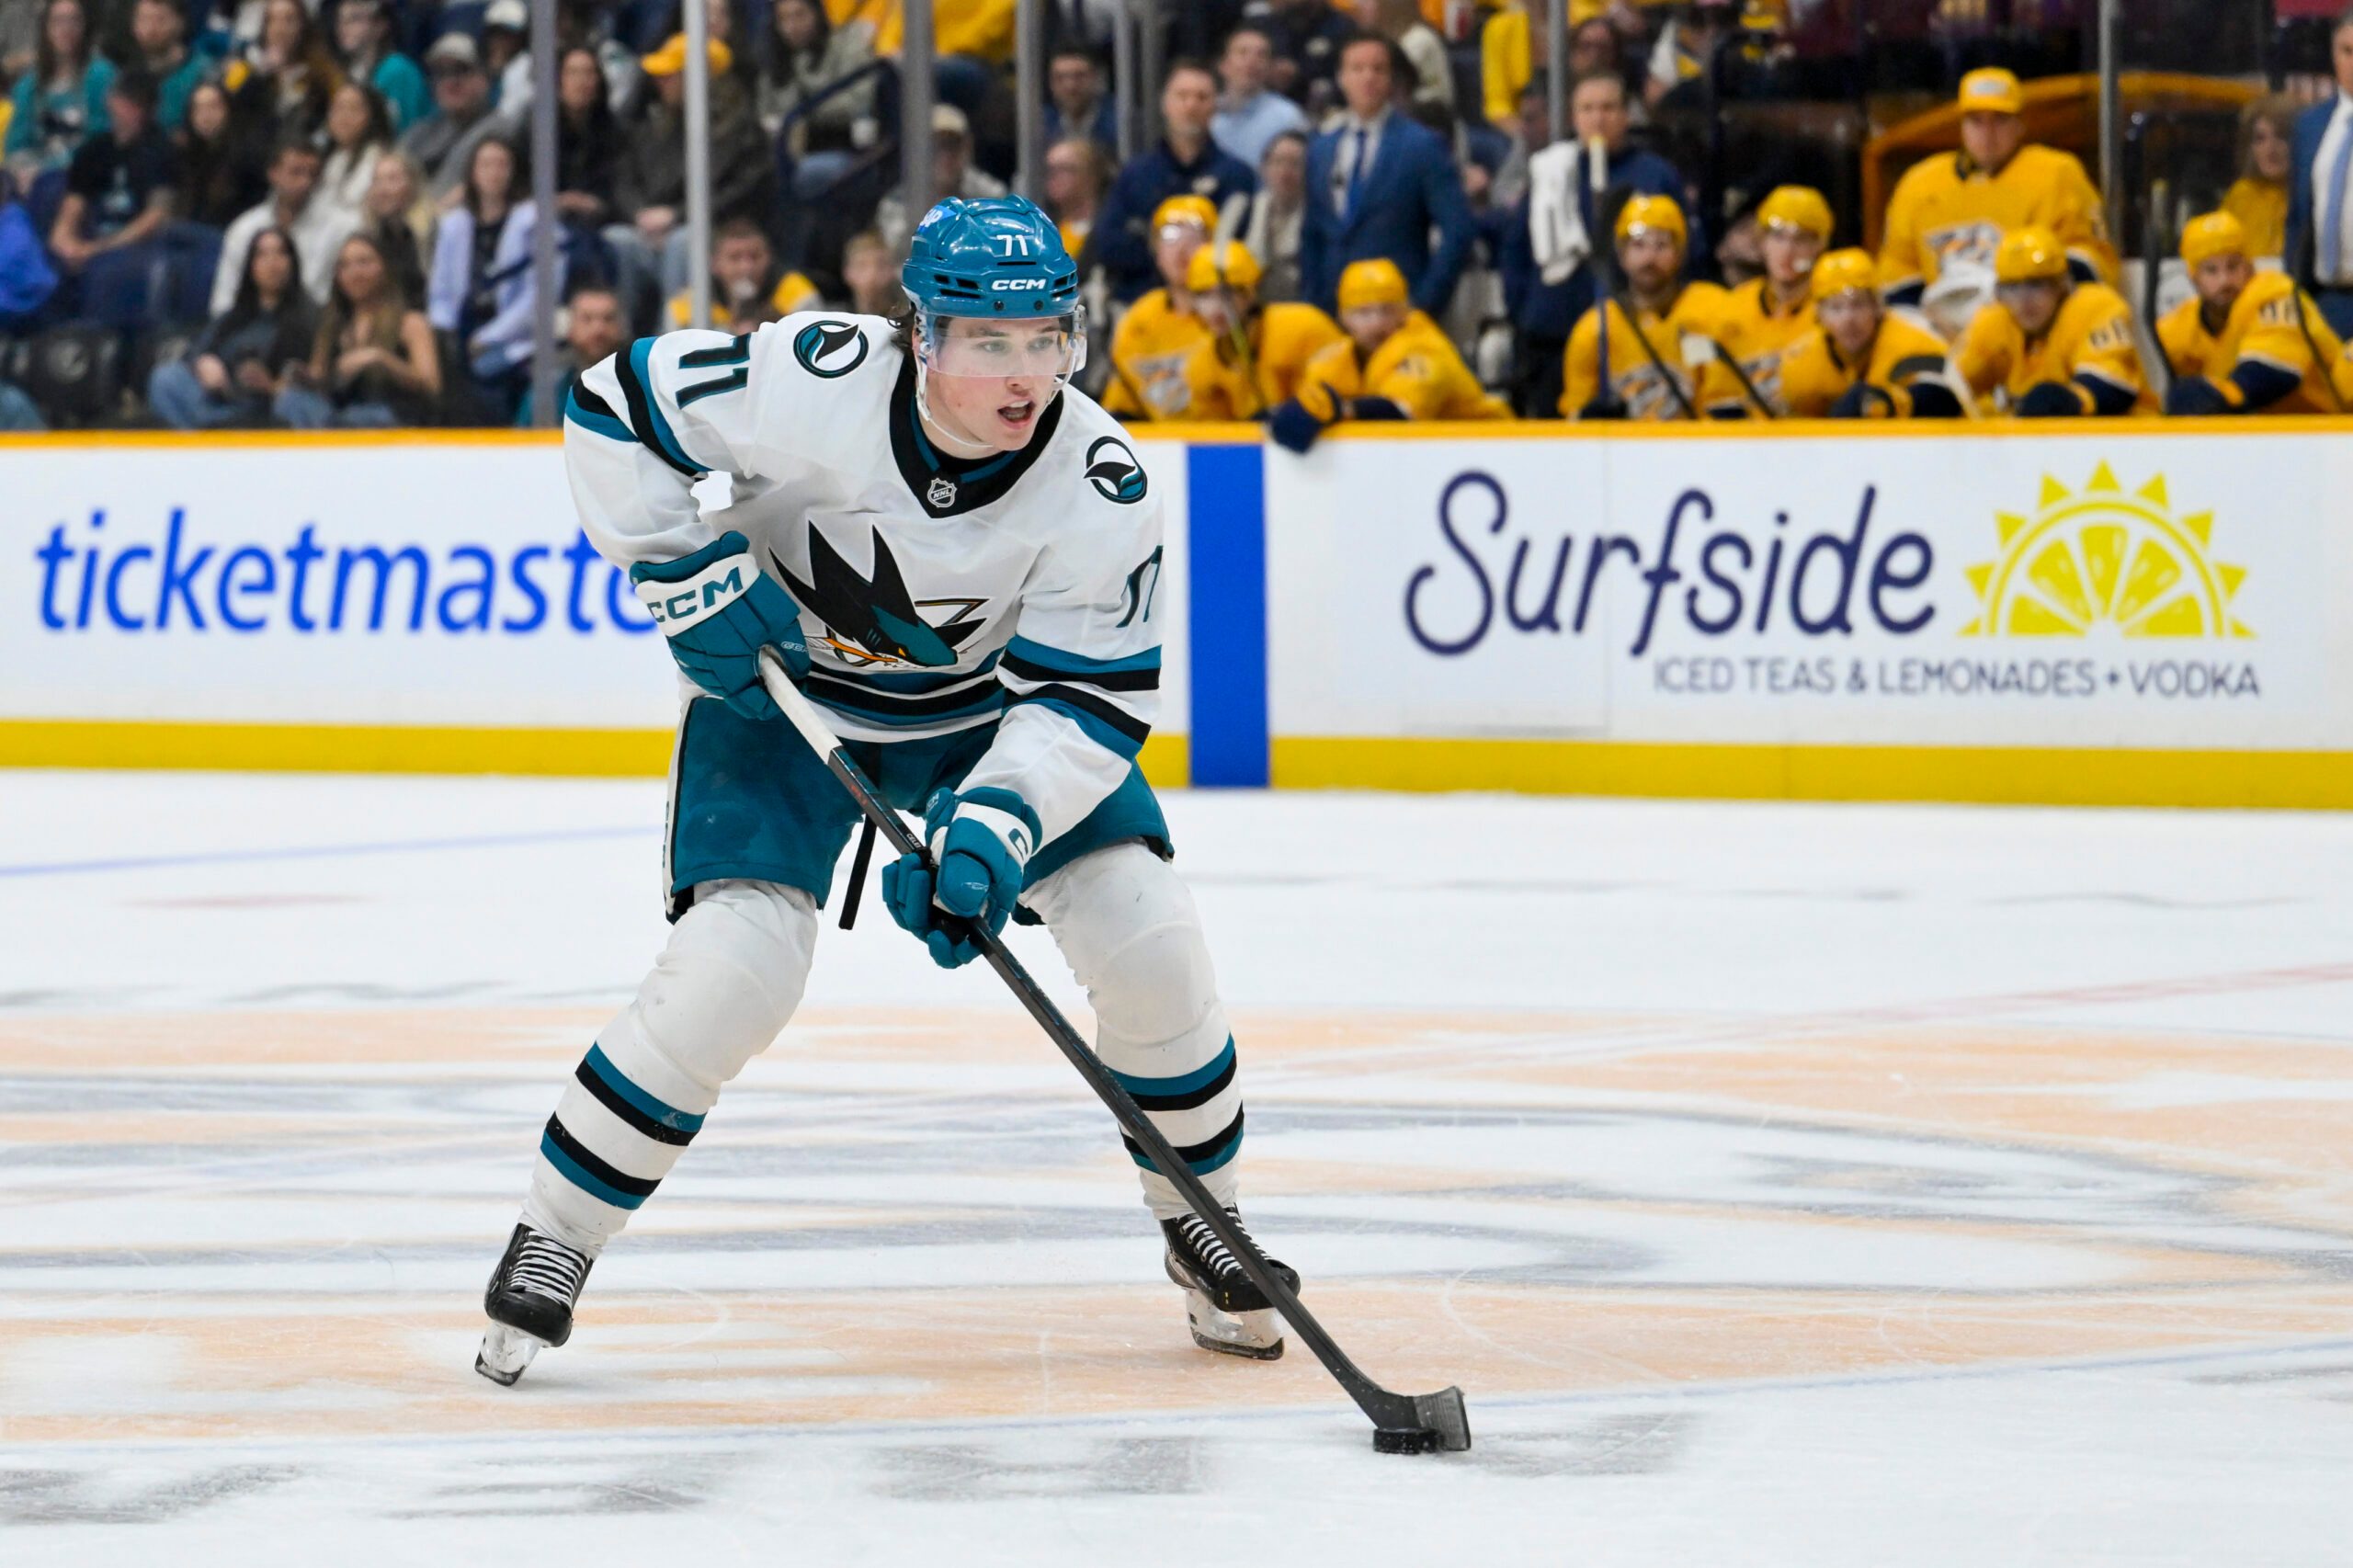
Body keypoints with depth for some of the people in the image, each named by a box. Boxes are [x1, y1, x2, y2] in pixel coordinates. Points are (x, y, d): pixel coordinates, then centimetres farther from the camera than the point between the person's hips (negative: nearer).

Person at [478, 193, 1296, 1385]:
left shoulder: (1099, 483, -25)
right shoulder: (817, 383, -31)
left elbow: (1087, 698, -21)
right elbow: (614, 407, -19)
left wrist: (992, 831, -35)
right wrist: (692, 577, -23)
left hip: (988, 704, 2)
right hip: (783, 686, -2)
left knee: (1148, 944, -10)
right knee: (735, 963, -19)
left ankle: (1202, 1227, 15)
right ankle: (553, 1241, -2)